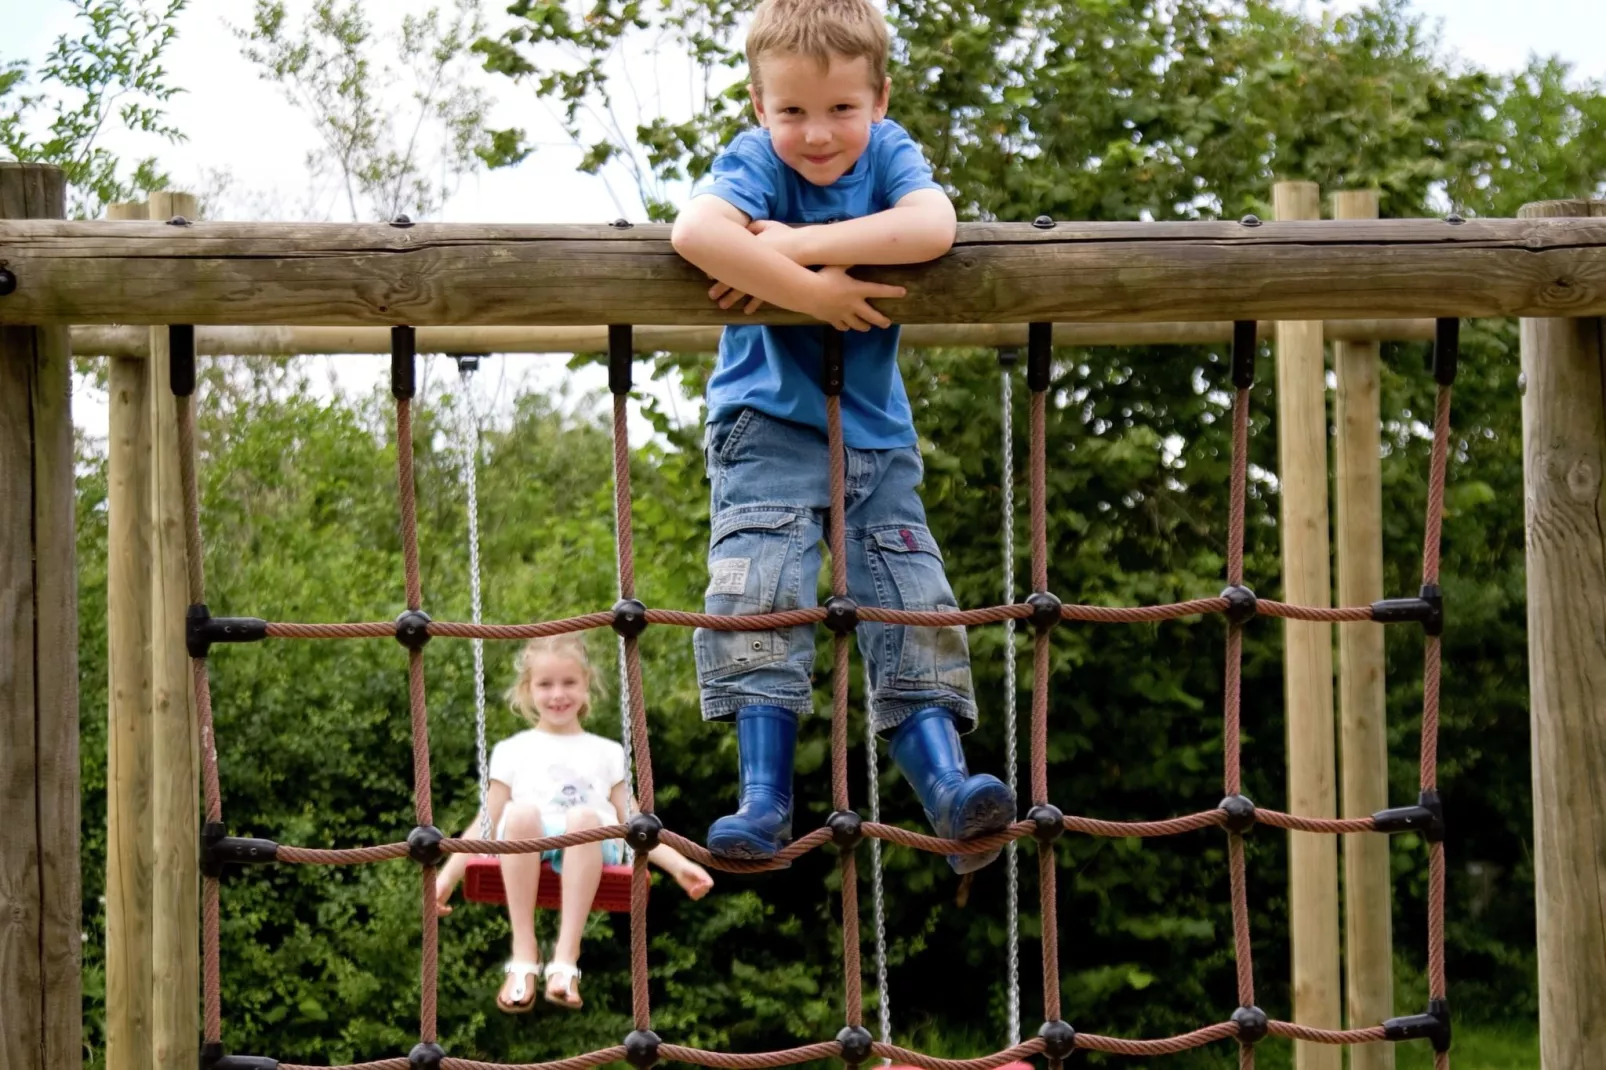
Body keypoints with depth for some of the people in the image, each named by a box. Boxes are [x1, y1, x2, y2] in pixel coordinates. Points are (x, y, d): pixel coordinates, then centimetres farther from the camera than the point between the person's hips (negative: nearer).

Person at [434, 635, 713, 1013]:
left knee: (584, 817, -38)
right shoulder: (512, 751, 24)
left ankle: (566, 958, -42)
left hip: (590, 848, 0)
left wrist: (679, 864, 7)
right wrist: (447, 876, 8)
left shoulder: (607, 753, 26)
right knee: (521, 812, -37)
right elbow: (486, 822, 20)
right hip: (528, 847, 0)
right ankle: (523, 956, -36)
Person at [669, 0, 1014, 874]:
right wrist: (811, 290, -34)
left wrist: (801, 244, -30)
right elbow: (696, 231, -36)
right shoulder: (755, 162, -13)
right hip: (768, 419, -3)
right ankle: (764, 796, -19)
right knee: (758, 593, -18)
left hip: (875, 429, 3)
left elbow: (933, 227, -29)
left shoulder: (887, 152, -6)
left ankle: (945, 786, -9)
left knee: (909, 600, -5)